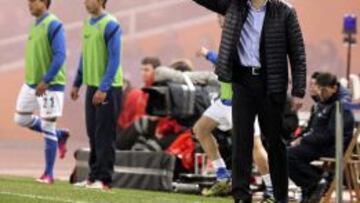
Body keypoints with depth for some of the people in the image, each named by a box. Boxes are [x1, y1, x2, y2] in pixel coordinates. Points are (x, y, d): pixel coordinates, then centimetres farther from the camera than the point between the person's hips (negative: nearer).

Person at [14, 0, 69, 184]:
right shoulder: (35, 25, 11)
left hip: (50, 85, -9)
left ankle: (49, 174, 6)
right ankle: (60, 135, 27)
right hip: (31, 83, 9)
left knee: (47, 128, -3)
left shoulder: (54, 25, -15)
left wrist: (45, 81, -25)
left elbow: (60, 56, -22)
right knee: (21, 119, 11)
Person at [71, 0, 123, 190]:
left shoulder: (110, 25, -12)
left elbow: (114, 60, -16)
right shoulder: (88, 23, 12)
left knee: (105, 135, -5)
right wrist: (77, 83, 19)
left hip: (108, 88, -8)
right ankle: (94, 176, 17)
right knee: (93, 134, 10)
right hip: (92, 86, 8)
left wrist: (103, 88, -21)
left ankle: (103, 179, -3)